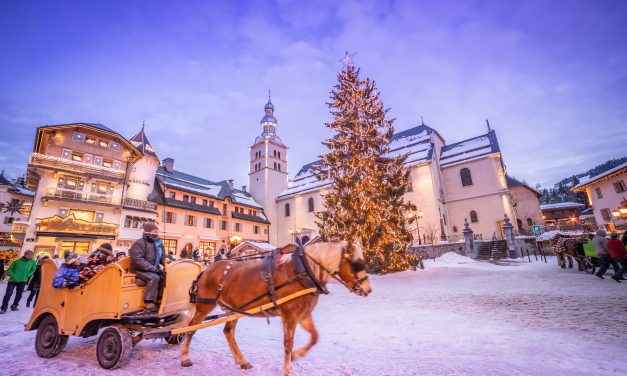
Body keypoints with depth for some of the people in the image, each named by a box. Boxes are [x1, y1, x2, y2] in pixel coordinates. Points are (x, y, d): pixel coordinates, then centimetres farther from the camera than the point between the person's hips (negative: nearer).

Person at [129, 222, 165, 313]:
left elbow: (162, 258, 17)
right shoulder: (140, 243, -12)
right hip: (140, 270, -7)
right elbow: (138, 261, -22)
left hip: (153, 270, 7)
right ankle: (149, 304, -25)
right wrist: (154, 268, -27)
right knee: (154, 278, -32)